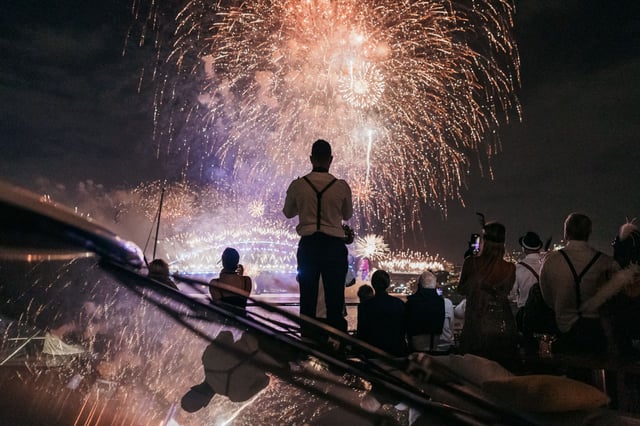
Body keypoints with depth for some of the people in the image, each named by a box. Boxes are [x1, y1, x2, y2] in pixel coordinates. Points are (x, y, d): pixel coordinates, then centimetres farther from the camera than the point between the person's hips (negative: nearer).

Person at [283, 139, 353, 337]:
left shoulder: (297, 185, -3)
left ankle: (308, 338, 16)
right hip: (334, 245, -1)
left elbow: (288, 213, 13)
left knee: (308, 296, 10)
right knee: (335, 297, 7)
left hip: (308, 245, 1)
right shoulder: (342, 186, -5)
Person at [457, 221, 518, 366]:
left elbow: (461, 290, 2)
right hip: (502, 326, 2)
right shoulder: (510, 268, -10)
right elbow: (505, 293, 7)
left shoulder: (471, 263, -13)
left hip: (476, 325, -1)